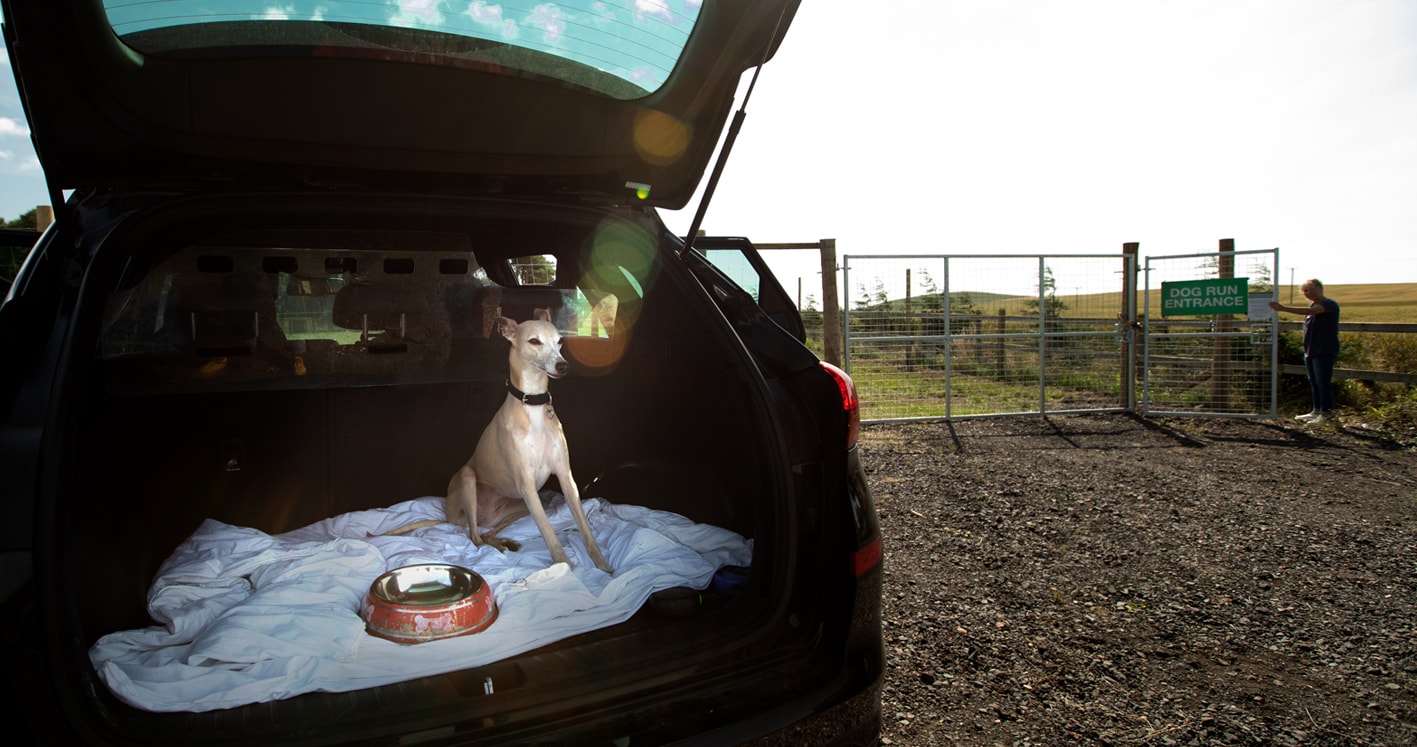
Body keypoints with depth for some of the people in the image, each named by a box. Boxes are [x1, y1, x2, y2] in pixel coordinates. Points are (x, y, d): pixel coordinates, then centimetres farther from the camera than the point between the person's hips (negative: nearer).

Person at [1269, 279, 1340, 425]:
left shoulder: (1330, 304, -11)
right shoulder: (1313, 306, 17)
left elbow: (1309, 311, -31)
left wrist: (1283, 308, -37)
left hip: (1325, 351, -9)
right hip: (1310, 351, 9)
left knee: (1323, 382, -6)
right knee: (1314, 383, 12)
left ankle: (1326, 414, 0)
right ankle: (1316, 411, 21)